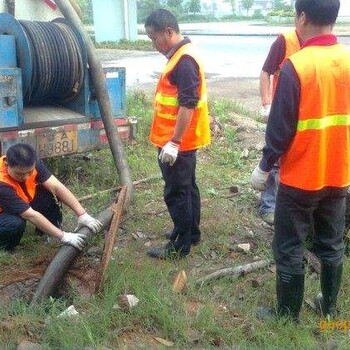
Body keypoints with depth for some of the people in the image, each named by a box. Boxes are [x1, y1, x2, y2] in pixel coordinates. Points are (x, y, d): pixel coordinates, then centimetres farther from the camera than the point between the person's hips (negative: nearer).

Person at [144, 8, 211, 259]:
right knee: (187, 187, 19)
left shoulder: (184, 60, -21)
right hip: (183, 140, 10)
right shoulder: (181, 54, 12)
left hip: (178, 142, -10)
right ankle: (192, 233, 33)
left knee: (176, 193, 0)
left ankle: (180, 245, 12)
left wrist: (173, 142, -25)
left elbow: (188, 105, -26)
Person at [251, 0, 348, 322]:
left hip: (301, 178, -6)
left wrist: (265, 167, -3)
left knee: (289, 250, 9)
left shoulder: (295, 66, -18)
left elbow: (281, 128, -16)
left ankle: (288, 316, 21)